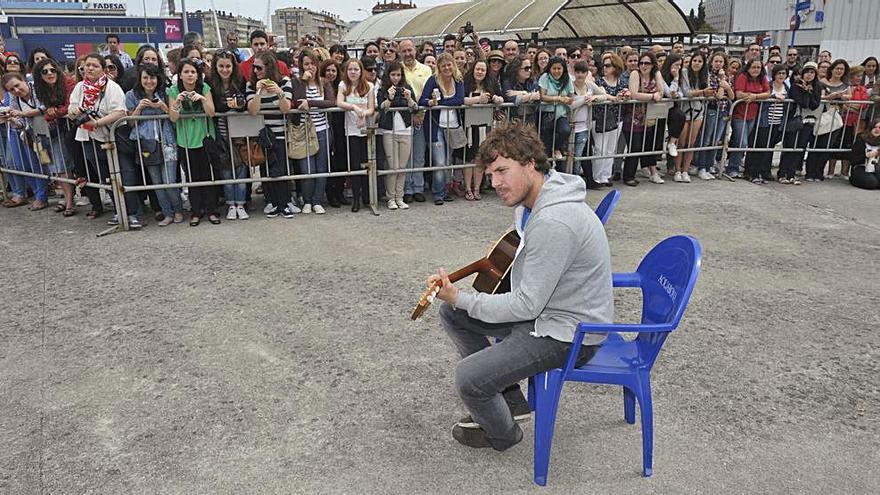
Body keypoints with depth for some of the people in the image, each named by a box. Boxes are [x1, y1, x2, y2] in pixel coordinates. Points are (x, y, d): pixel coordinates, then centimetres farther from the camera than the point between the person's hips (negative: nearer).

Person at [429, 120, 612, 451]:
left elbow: (526, 305, -26)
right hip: (542, 307, 10)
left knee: (468, 378, -18)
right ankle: (507, 400, 21)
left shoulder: (553, 222, -31)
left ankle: (502, 434, 17)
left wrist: (459, 298, -16)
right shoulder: (531, 200, 1)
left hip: (569, 332, -10)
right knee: (451, 314, 10)